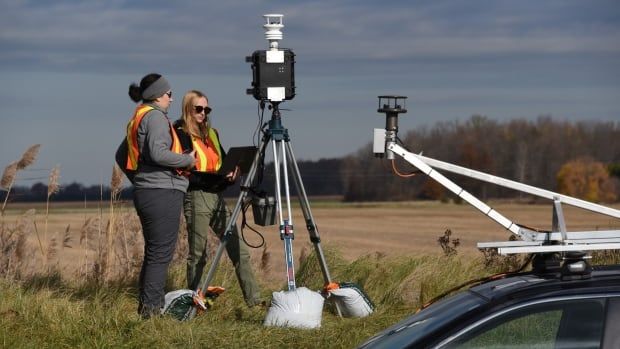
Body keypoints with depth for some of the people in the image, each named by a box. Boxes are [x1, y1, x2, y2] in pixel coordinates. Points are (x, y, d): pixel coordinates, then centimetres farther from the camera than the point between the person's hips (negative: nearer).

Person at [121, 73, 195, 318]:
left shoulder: (138, 118, 19)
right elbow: (158, 153, -23)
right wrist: (187, 160, -9)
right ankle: (152, 309, -10)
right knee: (161, 254, -9)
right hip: (163, 192, -10)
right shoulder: (156, 116, -10)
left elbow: (123, 156, 22)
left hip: (145, 192, 10)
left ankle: (146, 307, 15)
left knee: (153, 252, 14)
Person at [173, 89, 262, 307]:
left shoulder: (211, 134, 17)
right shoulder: (181, 135, -5)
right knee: (197, 254, -2)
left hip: (217, 197, 7)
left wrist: (230, 175, -4)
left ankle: (254, 299, 1)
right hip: (196, 197, -7)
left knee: (239, 250, 1)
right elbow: (187, 173, -13)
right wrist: (220, 177, -20)